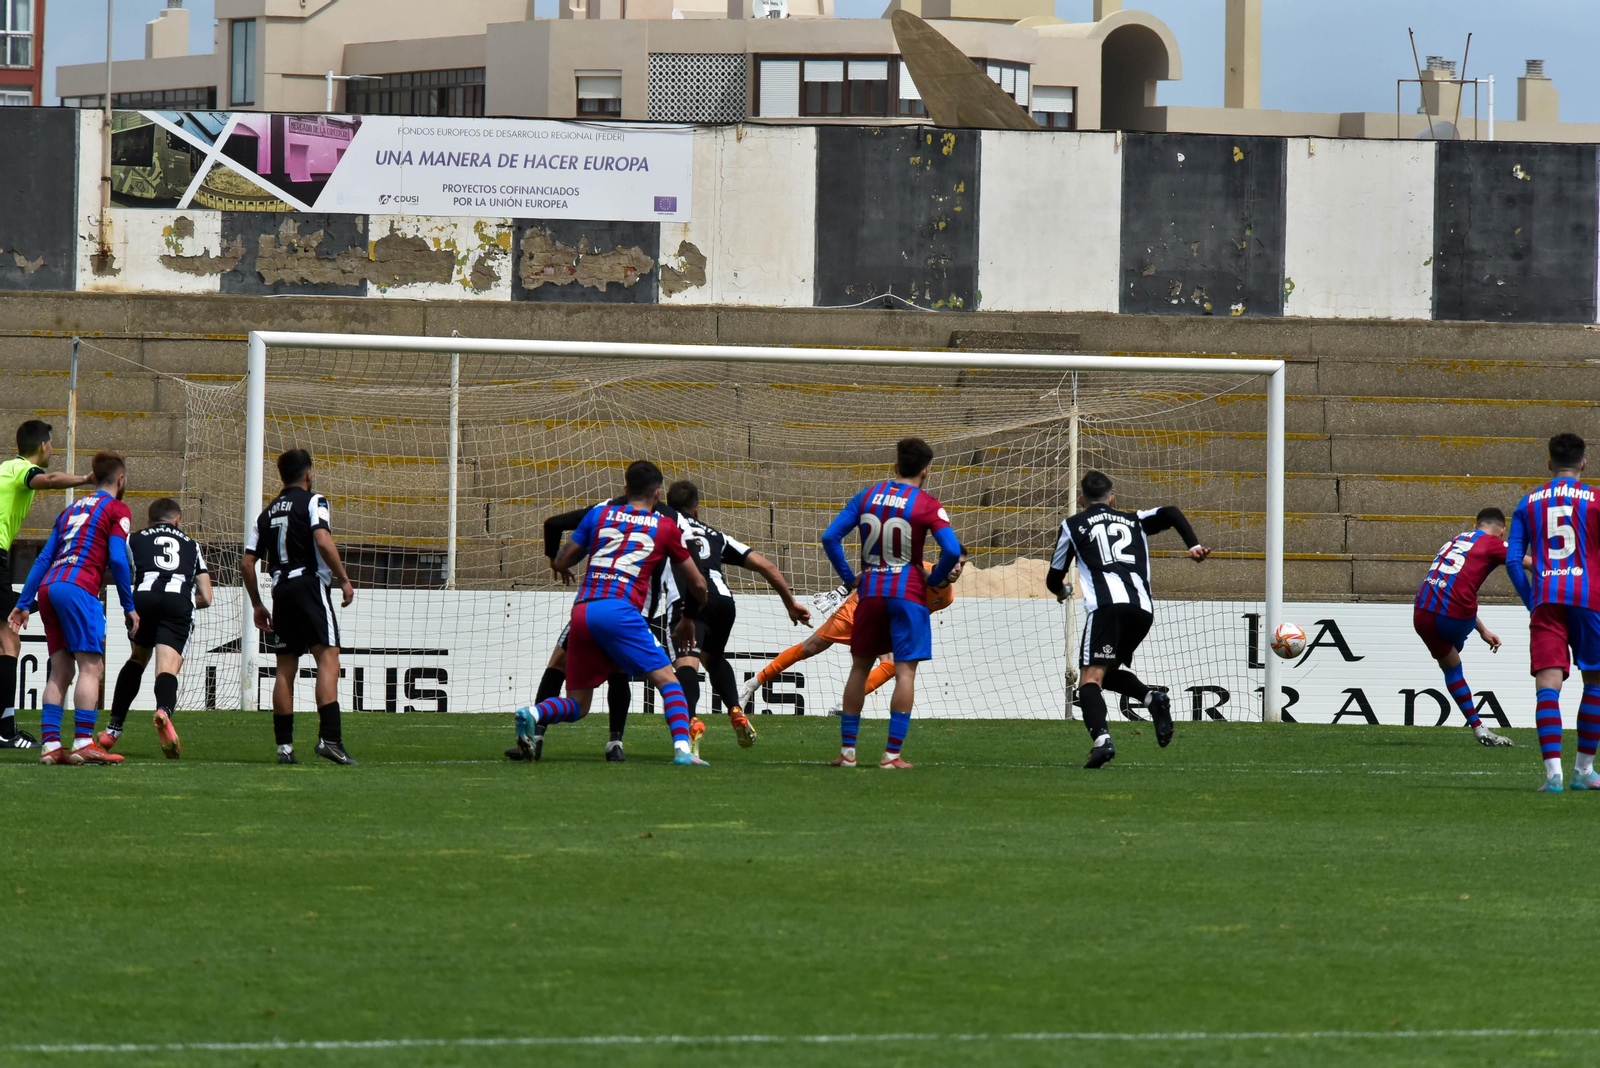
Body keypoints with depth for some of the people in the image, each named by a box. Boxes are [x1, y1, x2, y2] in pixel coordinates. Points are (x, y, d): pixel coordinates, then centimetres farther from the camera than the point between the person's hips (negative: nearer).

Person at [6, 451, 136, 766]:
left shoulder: (71, 509, 25)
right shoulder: (116, 509, 6)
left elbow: (44, 558, 22)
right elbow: (118, 559, -5)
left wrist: (24, 603, 21)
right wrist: (129, 606, 2)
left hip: (48, 586, 7)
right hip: (78, 586, -7)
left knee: (60, 670, 8)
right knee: (91, 666, -8)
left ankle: (50, 745, 0)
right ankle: (83, 743, -17)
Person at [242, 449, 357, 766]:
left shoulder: (268, 512, 18)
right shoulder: (313, 502, 0)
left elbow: (248, 562, 15)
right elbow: (323, 541, -18)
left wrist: (257, 604, 22)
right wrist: (344, 579, -11)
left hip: (280, 590, 6)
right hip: (310, 584, -6)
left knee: (286, 667, 9)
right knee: (328, 659, -12)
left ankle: (284, 744, 8)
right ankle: (329, 738, -26)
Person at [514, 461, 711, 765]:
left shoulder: (600, 513, 19)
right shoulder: (666, 526, 13)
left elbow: (562, 561, 23)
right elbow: (696, 584, 23)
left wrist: (563, 568, 48)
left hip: (581, 612, 4)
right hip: (618, 610, -4)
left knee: (577, 705, 12)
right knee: (667, 681, -1)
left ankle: (532, 714, -17)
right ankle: (682, 748, -22)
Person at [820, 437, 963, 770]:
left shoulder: (868, 495, 6)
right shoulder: (927, 505, -6)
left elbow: (830, 537, 3)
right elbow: (952, 550, -16)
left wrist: (849, 577, 9)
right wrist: (935, 580, 2)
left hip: (870, 592, 4)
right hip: (908, 593, -4)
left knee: (860, 668, 15)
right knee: (905, 671, -3)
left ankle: (847, 749, 15)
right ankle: (892, 753, -9)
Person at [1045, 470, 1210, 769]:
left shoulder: (1073, 525, 20)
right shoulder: (1134, 521, 29)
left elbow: (1054, 579, 25)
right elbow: (1170, 513, 12)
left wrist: (1062, 592, 47)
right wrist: (1193, 545, 6)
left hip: (1107, 605, -4)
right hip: (1143, 608, 4)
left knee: (1090, 677, -10)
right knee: (1107, 671, 24)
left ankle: (1101, 739, -36)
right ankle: (1152, 698, -4)